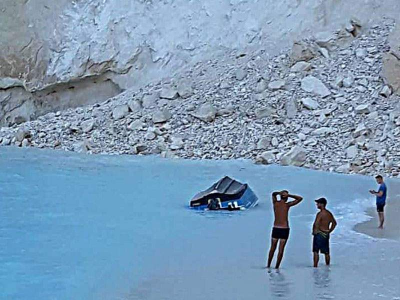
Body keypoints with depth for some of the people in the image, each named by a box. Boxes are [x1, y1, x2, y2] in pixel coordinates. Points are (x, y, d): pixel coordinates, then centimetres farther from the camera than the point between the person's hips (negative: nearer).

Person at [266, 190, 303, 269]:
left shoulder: (275, 203, 2)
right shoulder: (287, 205, -8)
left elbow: (273, 194, 23)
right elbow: (300, 198, -3)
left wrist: (279, 193, 3)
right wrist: (289, 195, -7)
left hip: (275, 228, 4)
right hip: (284, 229, -4)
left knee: (272, 248, 13)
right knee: (281, 249, 0)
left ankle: (268, 265, 18)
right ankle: (277, 267, 0)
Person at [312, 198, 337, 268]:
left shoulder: (320, 214, -16)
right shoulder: (329, 213, 10)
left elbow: (316, 224, -25)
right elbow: (334, 223, 20)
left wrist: (314, 231, -9)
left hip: (319, 234, -8)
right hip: (326, 234, 8)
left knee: (316, 251, -4)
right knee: (326, 252, 12)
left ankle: (315, 266, -8)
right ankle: (328, 266, 18)